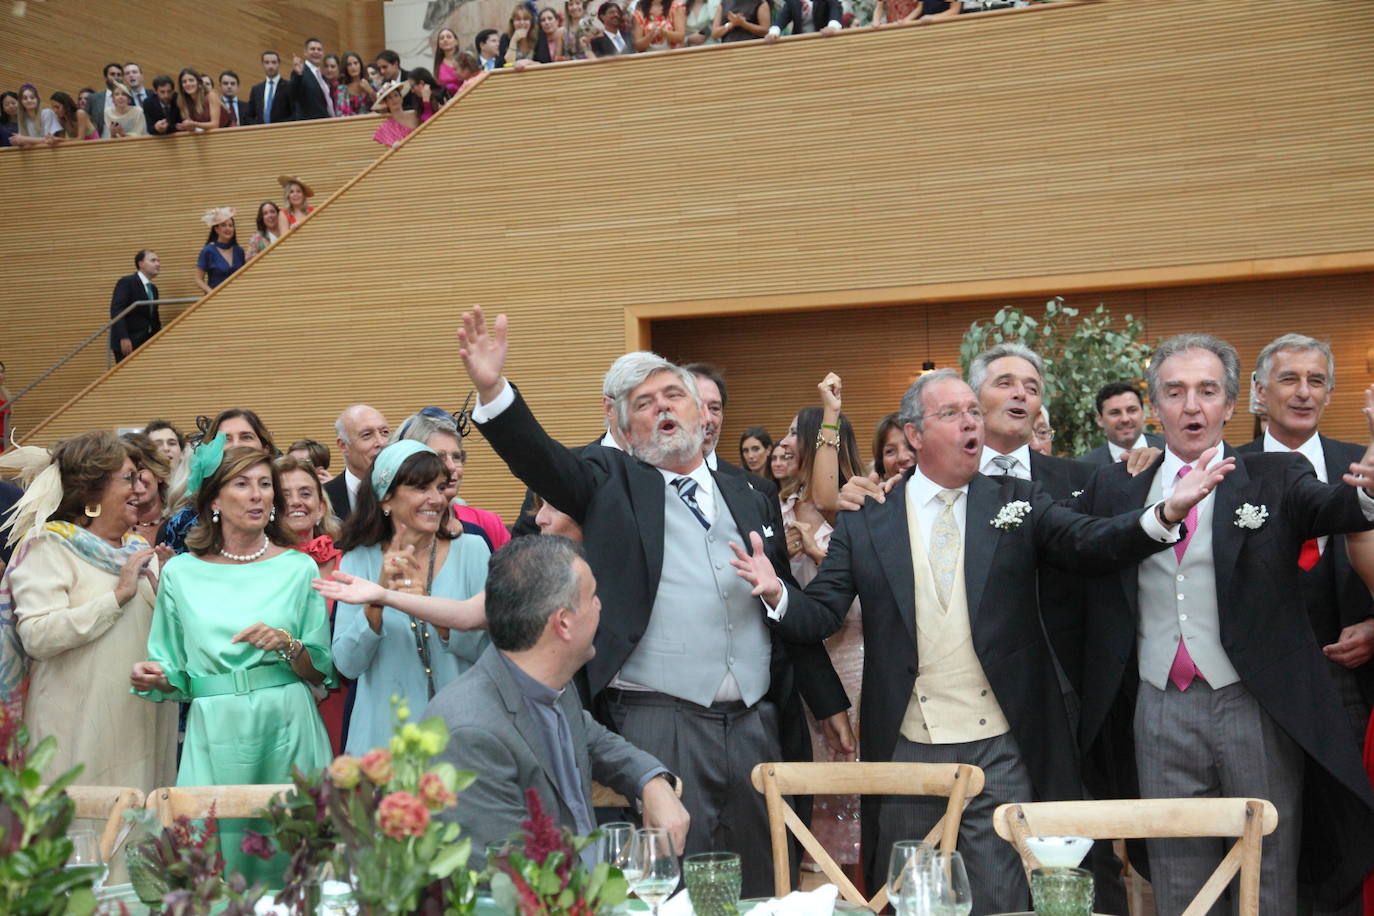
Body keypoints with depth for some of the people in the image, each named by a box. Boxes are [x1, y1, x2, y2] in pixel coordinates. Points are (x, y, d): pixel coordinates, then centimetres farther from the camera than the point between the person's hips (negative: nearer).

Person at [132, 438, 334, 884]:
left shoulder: (298, 567, 5)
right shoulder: (181, 572, 6)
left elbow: (321, 672, 6)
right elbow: (175, 675, 10)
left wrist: (287, 645, -12)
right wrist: (152, 678, -10)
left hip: (288, 730, 0)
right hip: (215, 733, 0)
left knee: (288, 859, 2)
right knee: (215, 861, 1)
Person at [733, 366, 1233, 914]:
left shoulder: (1017, 504, 5)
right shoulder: (864, 523, 4)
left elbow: (1089, 545, -10)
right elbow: (820, 616, 1)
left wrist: (1166, 514, -28)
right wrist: (777, 594, -21)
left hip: (998, 751, -1)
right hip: (905, 750, 1)